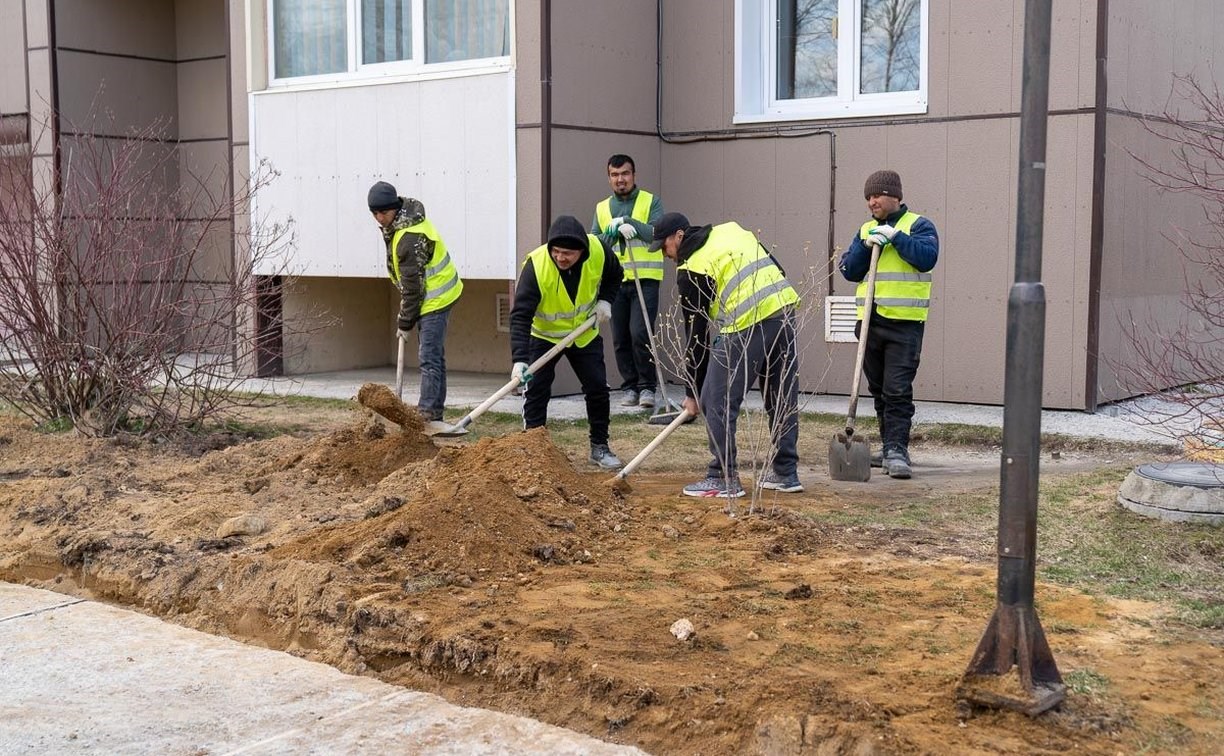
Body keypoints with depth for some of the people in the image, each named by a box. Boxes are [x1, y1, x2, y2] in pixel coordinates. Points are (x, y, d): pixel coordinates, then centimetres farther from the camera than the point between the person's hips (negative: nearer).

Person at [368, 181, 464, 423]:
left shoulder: (410, 239, -27)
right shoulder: (406, 220, 5)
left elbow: (412, 286, -22)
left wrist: (405, 323, -14)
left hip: (434, 300, -11)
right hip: (439, 295, 11)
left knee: (429, 357, -11)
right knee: (434, 355, 15)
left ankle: (427, 412, -10)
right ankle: (435, 411, 22)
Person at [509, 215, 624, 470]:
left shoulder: (598, 251, -23)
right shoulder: (536, 265, -33)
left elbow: (614, 275, 3)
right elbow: (520, 315, -35)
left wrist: (605, 300, -14)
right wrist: (519, 359, -43)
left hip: (585, 332, 3)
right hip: (544, 335, -3)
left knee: (598, 388, 2)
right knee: (536, 391, -9)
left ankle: (599, 447, 18)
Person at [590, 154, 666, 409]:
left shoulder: (651, 202, 3)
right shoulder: (601, 208, 14)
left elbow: (658, 233, -13)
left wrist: (631, 223, -28)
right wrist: (611, 232, -13)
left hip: (645, 279, -4)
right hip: (615, 281, 4)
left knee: (640, 334, -14)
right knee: (620, 339, 5)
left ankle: (647, 386, -1)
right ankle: (629, 386, 17)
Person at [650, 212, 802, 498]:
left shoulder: (691, 269, -1)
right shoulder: (732, 230, 19)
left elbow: (695, 333, 1)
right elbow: (776, 269, 19)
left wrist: (693, 391, 7)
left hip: (746, 325, -8)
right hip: (784, 308, 8)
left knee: (718, 402, 2)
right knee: (783, 398, 15)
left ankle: (723, 478, 5)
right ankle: (786, 473, 23)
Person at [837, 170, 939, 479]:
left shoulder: (918, 225, 1)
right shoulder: (865, 230, 16)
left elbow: (927, 257, -16)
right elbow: (849, 271, 7)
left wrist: (896, 236, -15)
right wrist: (866, 245, -7)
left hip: (904, 324, -6)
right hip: (869, 322, 6)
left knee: (898, 391, -10)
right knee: (879, 391, 12)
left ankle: (897, 451, -10)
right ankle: (890, 447, 22)